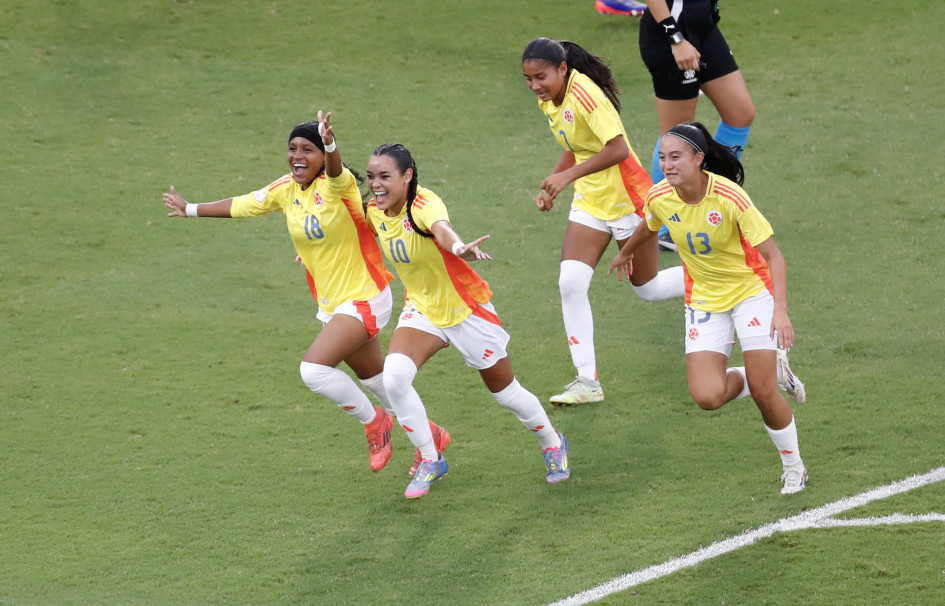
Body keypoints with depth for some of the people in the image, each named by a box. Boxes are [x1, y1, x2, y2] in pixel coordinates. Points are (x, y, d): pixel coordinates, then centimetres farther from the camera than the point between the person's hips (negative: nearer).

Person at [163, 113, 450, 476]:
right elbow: (241, 205, 17)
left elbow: (335, 171, -45)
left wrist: (330, 145, -67)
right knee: (374, 379, 18)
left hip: (364, 298, -8)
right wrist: (190, 210, 27)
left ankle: (373, 421, 2)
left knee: (314, 369, -22)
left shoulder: (337, 184, -20)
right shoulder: (285, 190, 1)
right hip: (332, 304, 8)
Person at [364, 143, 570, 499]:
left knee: (505, 393, 10)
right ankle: (430, 461, -2)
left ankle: (553, 443, 41)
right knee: (394, 377, -21)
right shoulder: (375, 212, -9)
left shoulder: (424, 205, -29)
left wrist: (459, 247, -77)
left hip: (466, 309, -5)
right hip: (422, 310, 5)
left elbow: (442, 229, -55)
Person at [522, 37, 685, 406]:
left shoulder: (585, 95, -25)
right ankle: (587, 381, -4)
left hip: (626, 199, -7)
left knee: (646, 288, 7)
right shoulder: (548, 101, 2)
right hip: (590, 202, 7)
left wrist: (567, 176, -27)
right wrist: (550, 187, 4)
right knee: (570, 283, -8)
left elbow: (618, 149, -29)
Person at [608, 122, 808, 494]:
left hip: (751, 291, -4)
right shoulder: (660, 198, -11)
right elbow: (648, 229, 16)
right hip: (704, 301, 4)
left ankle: (794, 466, 14)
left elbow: (773, 256, -23)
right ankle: (774, 372, 16)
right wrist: (626, 254, 36)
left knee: (763, 391, -12)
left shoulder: (729, 197, -25)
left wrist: (780, 310, -35)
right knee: (707, 396, -14)